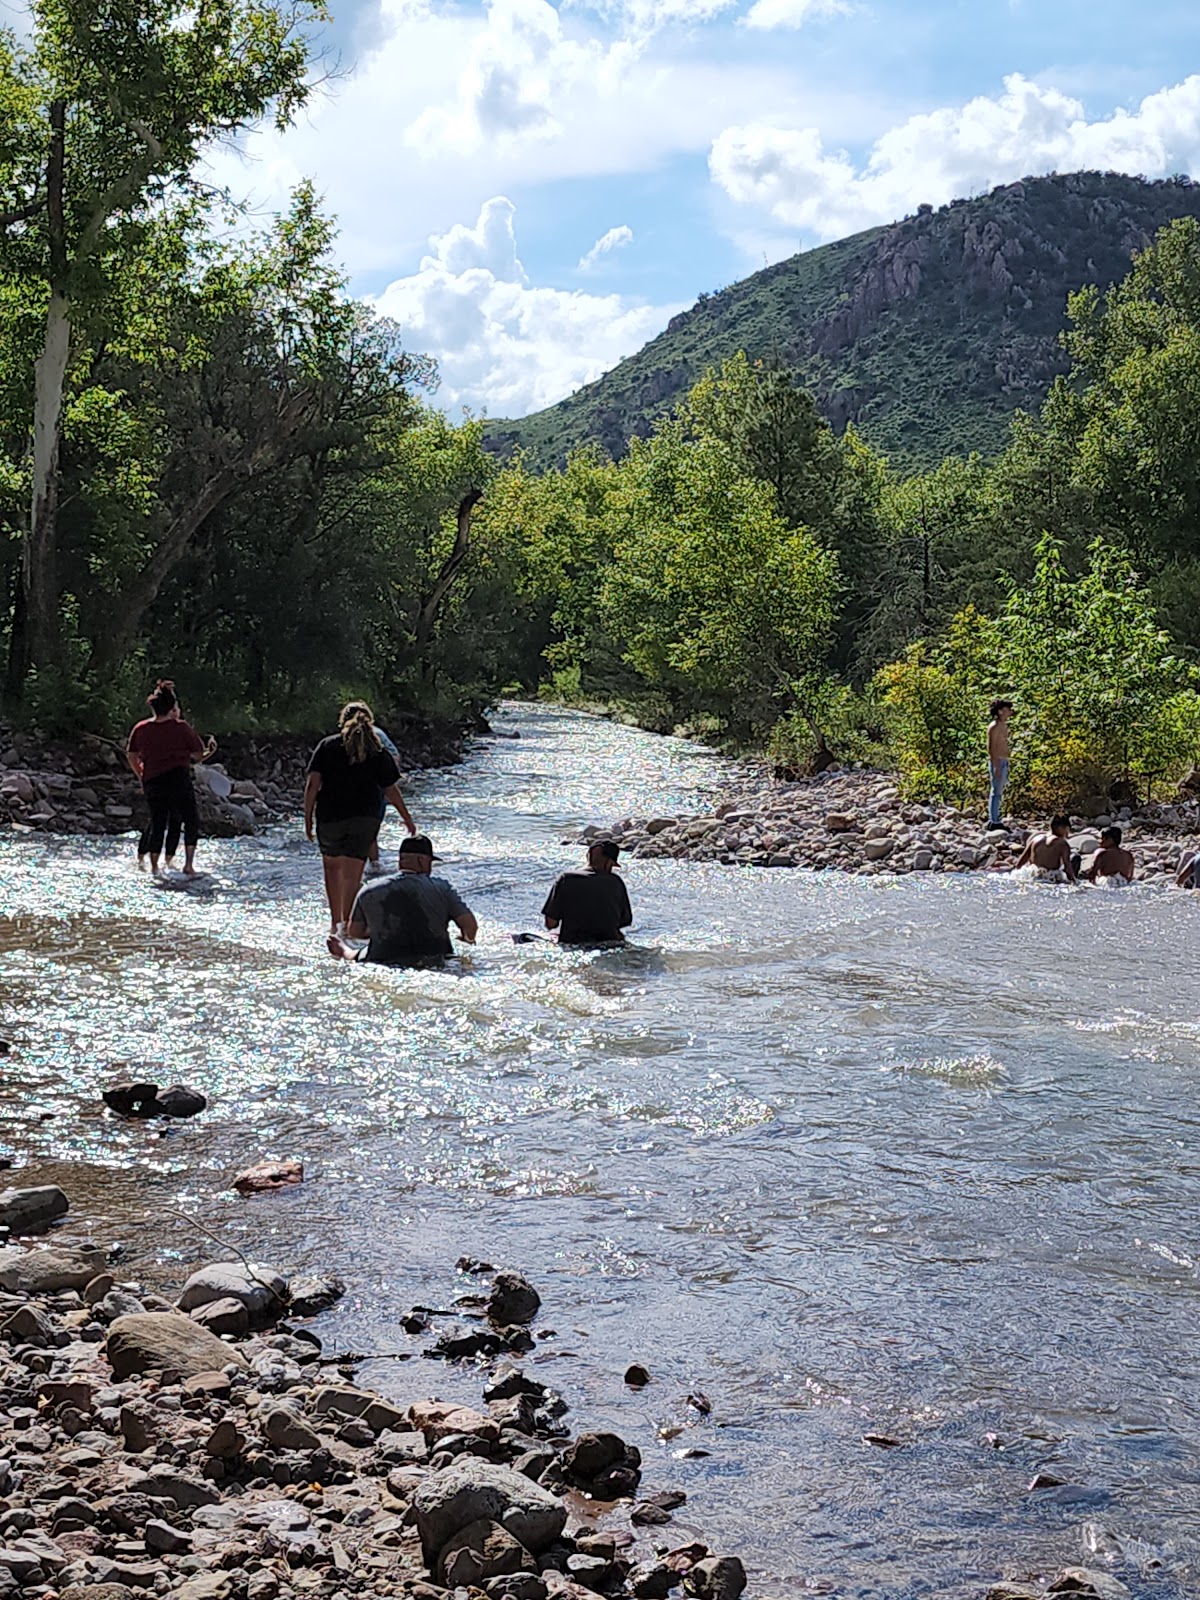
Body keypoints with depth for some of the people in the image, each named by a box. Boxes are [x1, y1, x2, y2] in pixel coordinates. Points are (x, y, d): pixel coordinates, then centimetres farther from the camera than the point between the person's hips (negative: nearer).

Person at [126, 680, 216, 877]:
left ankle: (154, 868, 14)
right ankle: (189, 865, -1)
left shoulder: (141, 728, 3)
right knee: (191, 821, 8)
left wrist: (141, 776, 23)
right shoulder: (181, 727, -7)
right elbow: (198, 754, -4)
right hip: (178, 779, -4)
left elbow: (131, 755, 11)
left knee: (157, 825, 14)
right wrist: (209, 751, 17)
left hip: (152, 782, 4)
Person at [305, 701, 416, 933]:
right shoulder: (378, 752, 4)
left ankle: (335, 922, 18)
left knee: (332, 865, 18)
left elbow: (312, 783, -5)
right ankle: (347, 923, -7)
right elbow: (391, 790, 8)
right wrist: (407, 818, 20)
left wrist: (308, 817, 1)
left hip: (330, 818, 0)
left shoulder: (327, 746, 2)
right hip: (364, 819, 0)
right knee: (352, 873, 1)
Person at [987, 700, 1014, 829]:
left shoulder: (1003, 726, 15)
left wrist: (1005, 765, 19)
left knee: (998, 792, 12)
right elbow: (991, 748, -17)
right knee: (997, 792, -7)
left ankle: (994, 820, 17)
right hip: (997, 761, -10)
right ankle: (994, 822, -5)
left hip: (1003, 761, 10)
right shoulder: (994, 726, -13)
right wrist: (996, 766, -21)